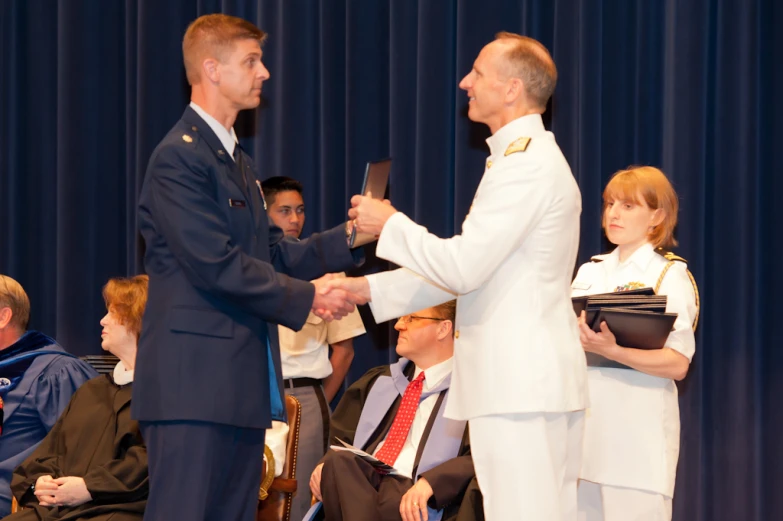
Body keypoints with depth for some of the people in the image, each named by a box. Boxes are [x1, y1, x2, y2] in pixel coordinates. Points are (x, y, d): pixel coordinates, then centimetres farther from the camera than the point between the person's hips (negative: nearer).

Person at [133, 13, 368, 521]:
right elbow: (218, 266, -18)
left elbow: (275, 253, 16)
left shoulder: (235, 158, 21)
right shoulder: (180, 158, -11)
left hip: (240, 382, 10)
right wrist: (307, 297, -13)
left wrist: (353, 236, 5)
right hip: (193, 383, -10)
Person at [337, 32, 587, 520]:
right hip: (534, 379, 10)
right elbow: (469, 269, 21)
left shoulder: (526, 163, -14)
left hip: (521, 384, -10)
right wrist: (364, 288, 16)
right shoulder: (529, 157, 20)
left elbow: (463, 267, -18)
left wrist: (390, 224, -3)